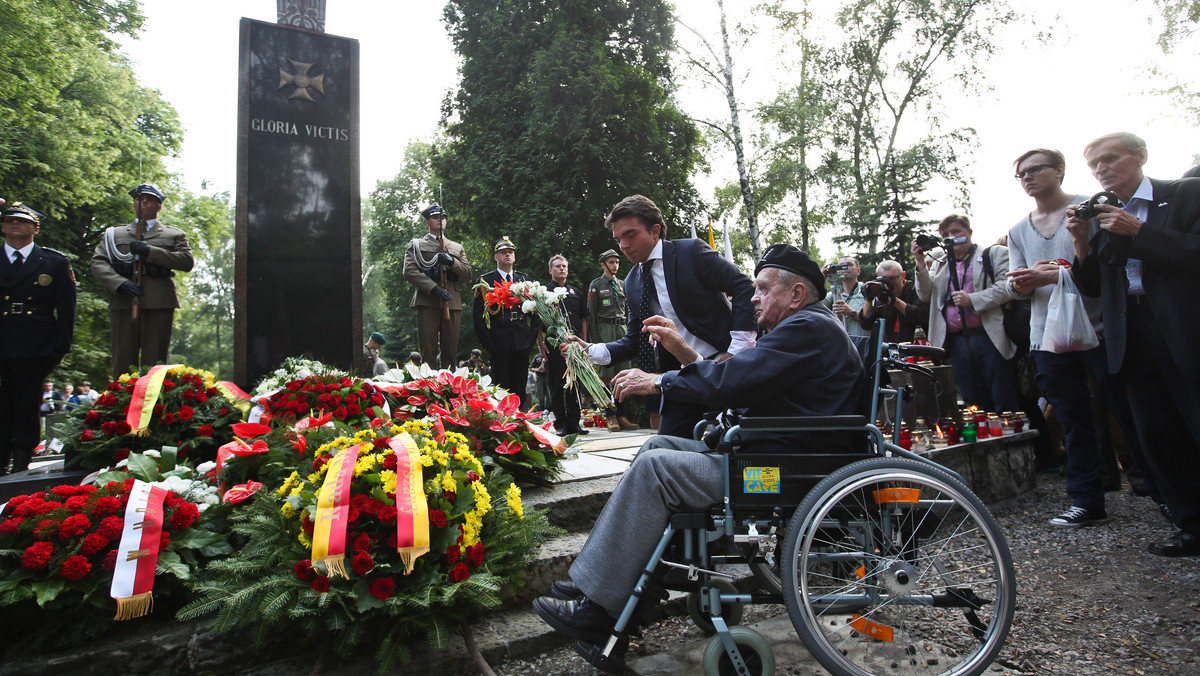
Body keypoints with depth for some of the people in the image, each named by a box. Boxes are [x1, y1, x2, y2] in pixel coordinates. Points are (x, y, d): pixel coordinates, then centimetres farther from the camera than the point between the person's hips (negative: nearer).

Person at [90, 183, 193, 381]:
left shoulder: (174, 235, 19)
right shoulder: (114, 233, 22)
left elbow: (187, 261, 2)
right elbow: (98, 263, 10)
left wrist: (150, 251, -8)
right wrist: (119, 283, -9)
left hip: (159, 305, -1)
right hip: (123, 303, 2)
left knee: (154, 364, -4)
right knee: (123, 363, -2)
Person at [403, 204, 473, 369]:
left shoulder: (457, 247, 24)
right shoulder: (416, 244, 14)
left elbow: (468, 274, 14)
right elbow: (409, 271, -2)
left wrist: (451, 261, -5)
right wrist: (434, 288, -14)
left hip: (452, 302, 3)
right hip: (427, 302, -3)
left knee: (450, 353, 2)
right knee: (428, 352, -6)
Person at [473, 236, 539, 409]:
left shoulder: (524, 279, 14)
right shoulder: (486, 280, 4)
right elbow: (478, 312, 0)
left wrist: (532, 334, 4)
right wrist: (487, 341, -7)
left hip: (523, 343, 3)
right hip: (499, 343, -3)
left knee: (520, 387, 8)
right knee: (501, 388, -1)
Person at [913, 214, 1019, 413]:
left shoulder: (994, 253, 9)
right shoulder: (939, 265, 22)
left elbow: (1008, 286, -4)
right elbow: (925, 296, 12)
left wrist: (972, 299, -15)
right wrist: (920, 264, 2)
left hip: (989, 335, -4)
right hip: (956, 342, 4)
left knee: (1004, 405, -4)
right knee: (974, 406, 7)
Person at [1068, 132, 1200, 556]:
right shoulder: (1099, 215, 13)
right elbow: (1092, 287, 8)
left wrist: (1138, 231, -15)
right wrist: (1081, 242, -6)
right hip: (1132, 340, 4)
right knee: (1157, 439, 6)